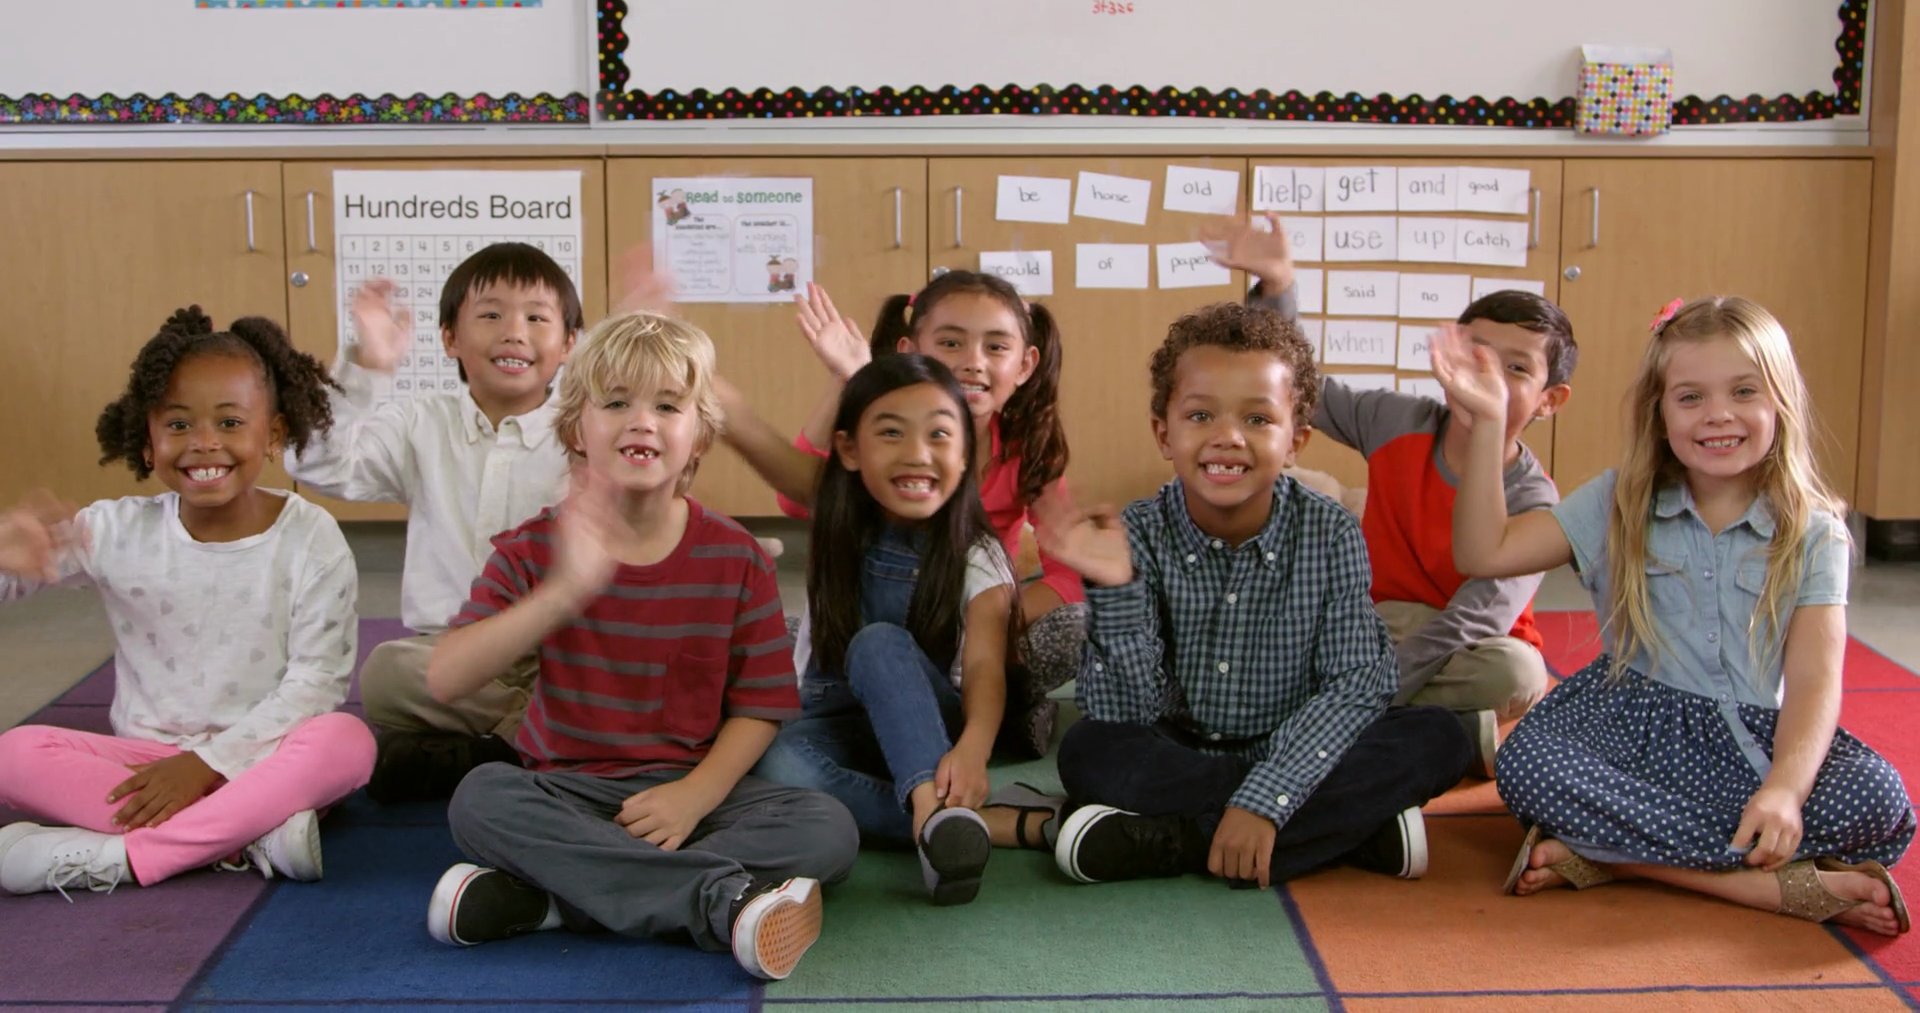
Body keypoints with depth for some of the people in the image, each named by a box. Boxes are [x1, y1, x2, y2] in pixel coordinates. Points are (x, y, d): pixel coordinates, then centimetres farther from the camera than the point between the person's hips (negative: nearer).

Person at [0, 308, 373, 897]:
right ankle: (246, 838, -28)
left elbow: (315, 681, -10)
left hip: (261, 755, -2)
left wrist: (209, 761, -18)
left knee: (346, 741, -32)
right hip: (144, 760, 2)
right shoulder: (117, 532, -1)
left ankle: (118, 858, -30)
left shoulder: (310, 539, -8)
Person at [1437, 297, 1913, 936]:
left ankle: (1605, 854, -29)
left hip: (1752, 739, 0)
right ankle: (1791, 887, -29)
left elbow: (1815, 680, -7)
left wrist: (1785, 787, -27)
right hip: (1634, 718, 1)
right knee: (1527, 768, -33)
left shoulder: (1812, 532, 3)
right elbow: (1482, 553, -2)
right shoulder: (1618, 506, 7)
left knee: (1880, 804, -29)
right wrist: (1489, 423, -10)